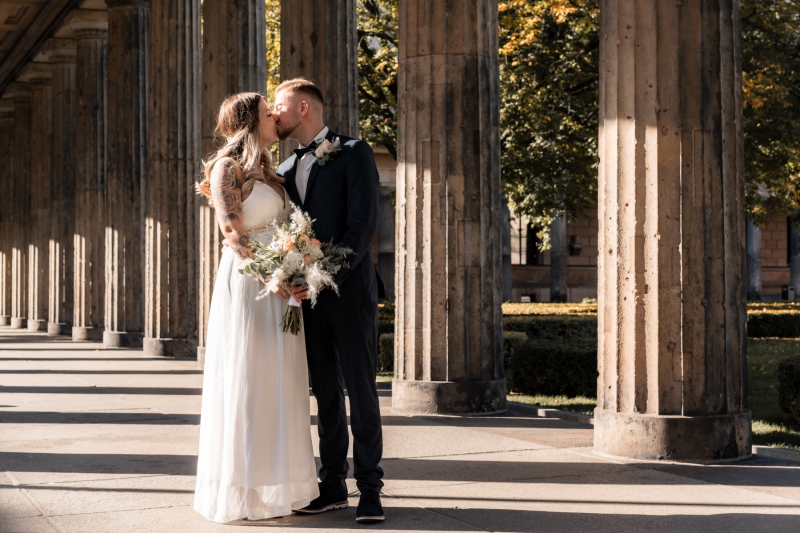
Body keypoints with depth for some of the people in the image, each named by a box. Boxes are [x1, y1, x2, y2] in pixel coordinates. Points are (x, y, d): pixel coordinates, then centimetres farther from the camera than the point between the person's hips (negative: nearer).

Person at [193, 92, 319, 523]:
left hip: (279, 286, 8)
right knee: (246, 385, -3)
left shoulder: (266, 173, 17)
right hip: (246, 284, -8)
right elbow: (234, 235, -14)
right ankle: (244, 490, 4)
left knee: (278, 386, 9)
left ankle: (276, 485, 16)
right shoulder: (227, 168, -7)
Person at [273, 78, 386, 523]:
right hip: (310, 297, 6)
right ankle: (333, 486, 16)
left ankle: (370, 489, 3)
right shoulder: (287, 169, 16)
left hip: (349, 291, -6)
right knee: (325, 393, 9)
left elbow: (364, 222, -13)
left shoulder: (354, 153, -4)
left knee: (361, 392, -2)